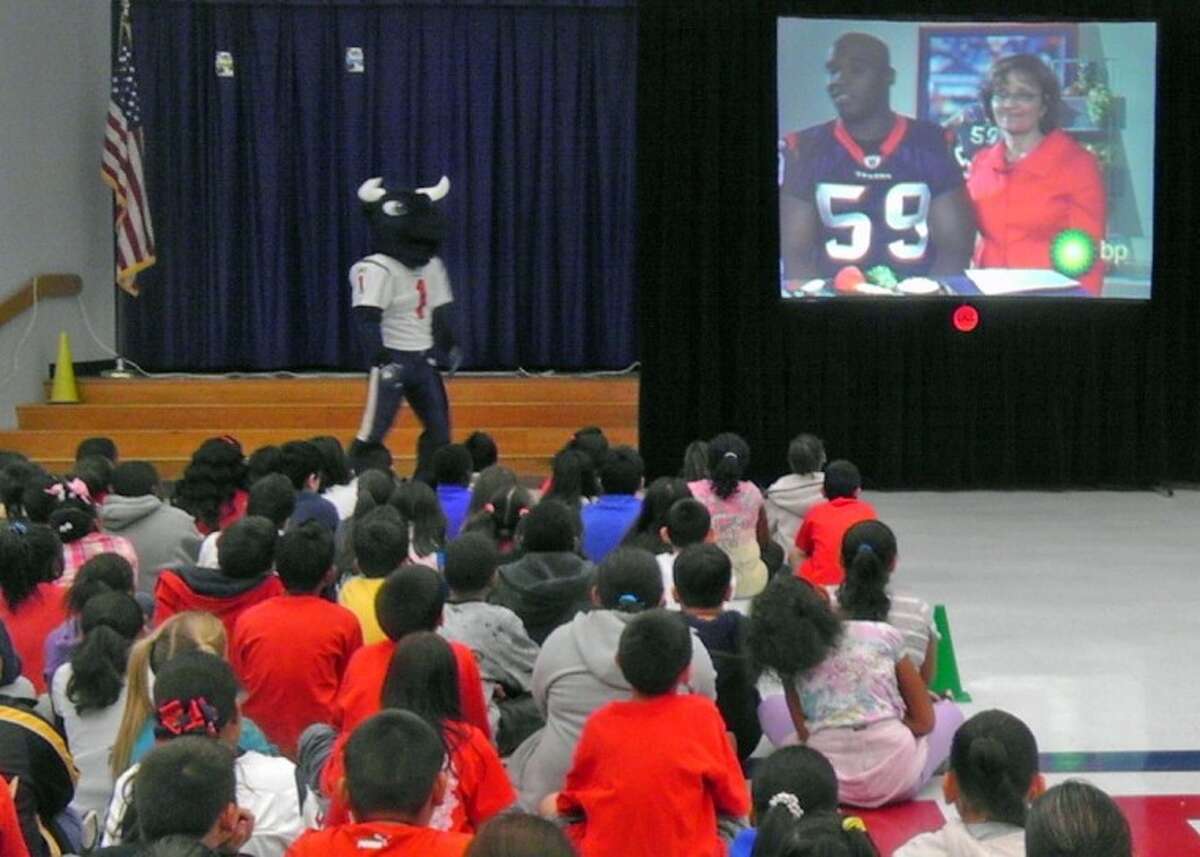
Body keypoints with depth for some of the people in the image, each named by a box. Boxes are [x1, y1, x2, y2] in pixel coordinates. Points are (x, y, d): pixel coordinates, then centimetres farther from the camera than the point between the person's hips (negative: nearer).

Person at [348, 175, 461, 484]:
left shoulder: (432, 266, 9)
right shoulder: (377, 270, -16)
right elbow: (367, 320, -22)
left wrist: (449, 348, 18)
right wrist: (381, 362, -28)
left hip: (424, 360, 8)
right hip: (393, 359, -8)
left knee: (439, 428, 12)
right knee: (373, 431, -9)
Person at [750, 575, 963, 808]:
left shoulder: (789, 665, -2)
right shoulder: (883, 636, -2)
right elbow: (924, 721, 1)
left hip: (826, 786, -2)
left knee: (770, 708, 26)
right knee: (949, 711, 31)